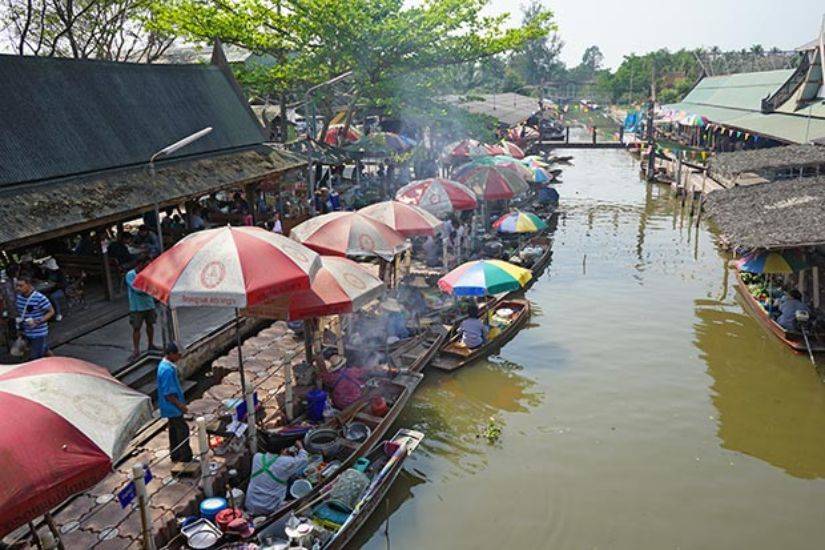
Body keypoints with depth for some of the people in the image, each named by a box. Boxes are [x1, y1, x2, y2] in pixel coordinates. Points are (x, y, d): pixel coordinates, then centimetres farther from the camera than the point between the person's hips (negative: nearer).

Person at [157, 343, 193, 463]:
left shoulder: (164, 365, 6)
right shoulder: (167, 370, -27)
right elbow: (168, 394, -25)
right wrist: (180, 405, -20)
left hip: (171, 408, 10)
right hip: (173, 408, -10)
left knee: (174, 430, 19)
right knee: (183, 430, -3)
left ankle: (175, 455, 31)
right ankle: (186, 458, 5)